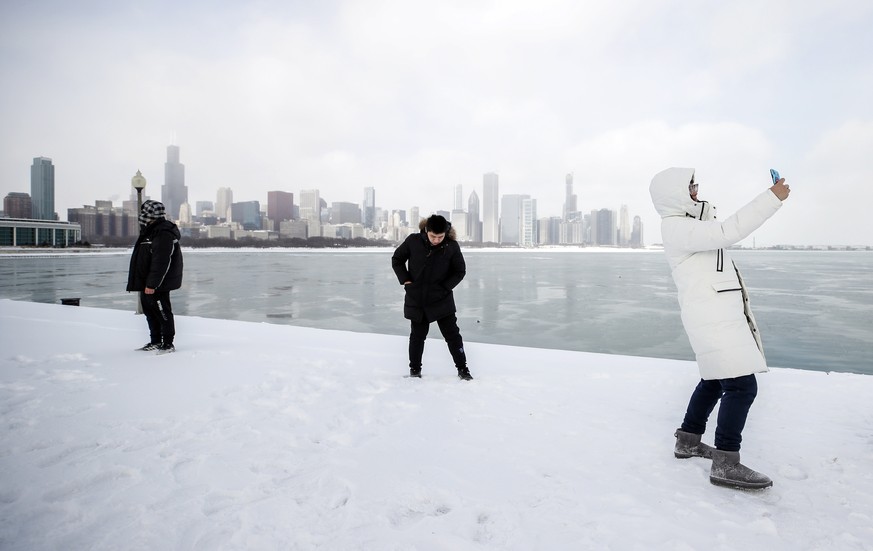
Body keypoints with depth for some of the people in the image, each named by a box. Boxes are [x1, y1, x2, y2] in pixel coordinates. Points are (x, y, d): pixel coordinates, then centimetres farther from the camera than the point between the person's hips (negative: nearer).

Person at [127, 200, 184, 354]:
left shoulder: (164, 233, -19)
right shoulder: (149, 231, 15)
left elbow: (161, 263, -24)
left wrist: (152, 284, -24)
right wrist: (145, 283, 22)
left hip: (158, 285, -11)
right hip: (146, 283, 11)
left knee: (163, 312, -3)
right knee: (149, 311, 17)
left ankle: (168, 344, 6)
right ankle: (155, 342, 27)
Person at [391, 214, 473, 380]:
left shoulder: (452, 246, -11)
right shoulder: (413, 241, -10)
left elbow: (460, 271, 0)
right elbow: (397, 259, 4)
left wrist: (444, 287, -10)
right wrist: (405, 280, -5)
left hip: (442, 300, -1)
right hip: (416, 299, 1)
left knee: (452, 334, 3)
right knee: (417, 335, 12)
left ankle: (462, 368, 16)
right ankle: (414, 368, 28)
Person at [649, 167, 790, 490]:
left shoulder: (688, 223, 18)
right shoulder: (676, 228, -15)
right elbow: (728, 232, -26)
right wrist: (772, 198, -21)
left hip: (719, 313, 11)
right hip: (711, 316, -11)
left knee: (715, 380, 19)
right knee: (742, 385, -12)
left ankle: (687, 441, 29)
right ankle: (725, 464, -7)